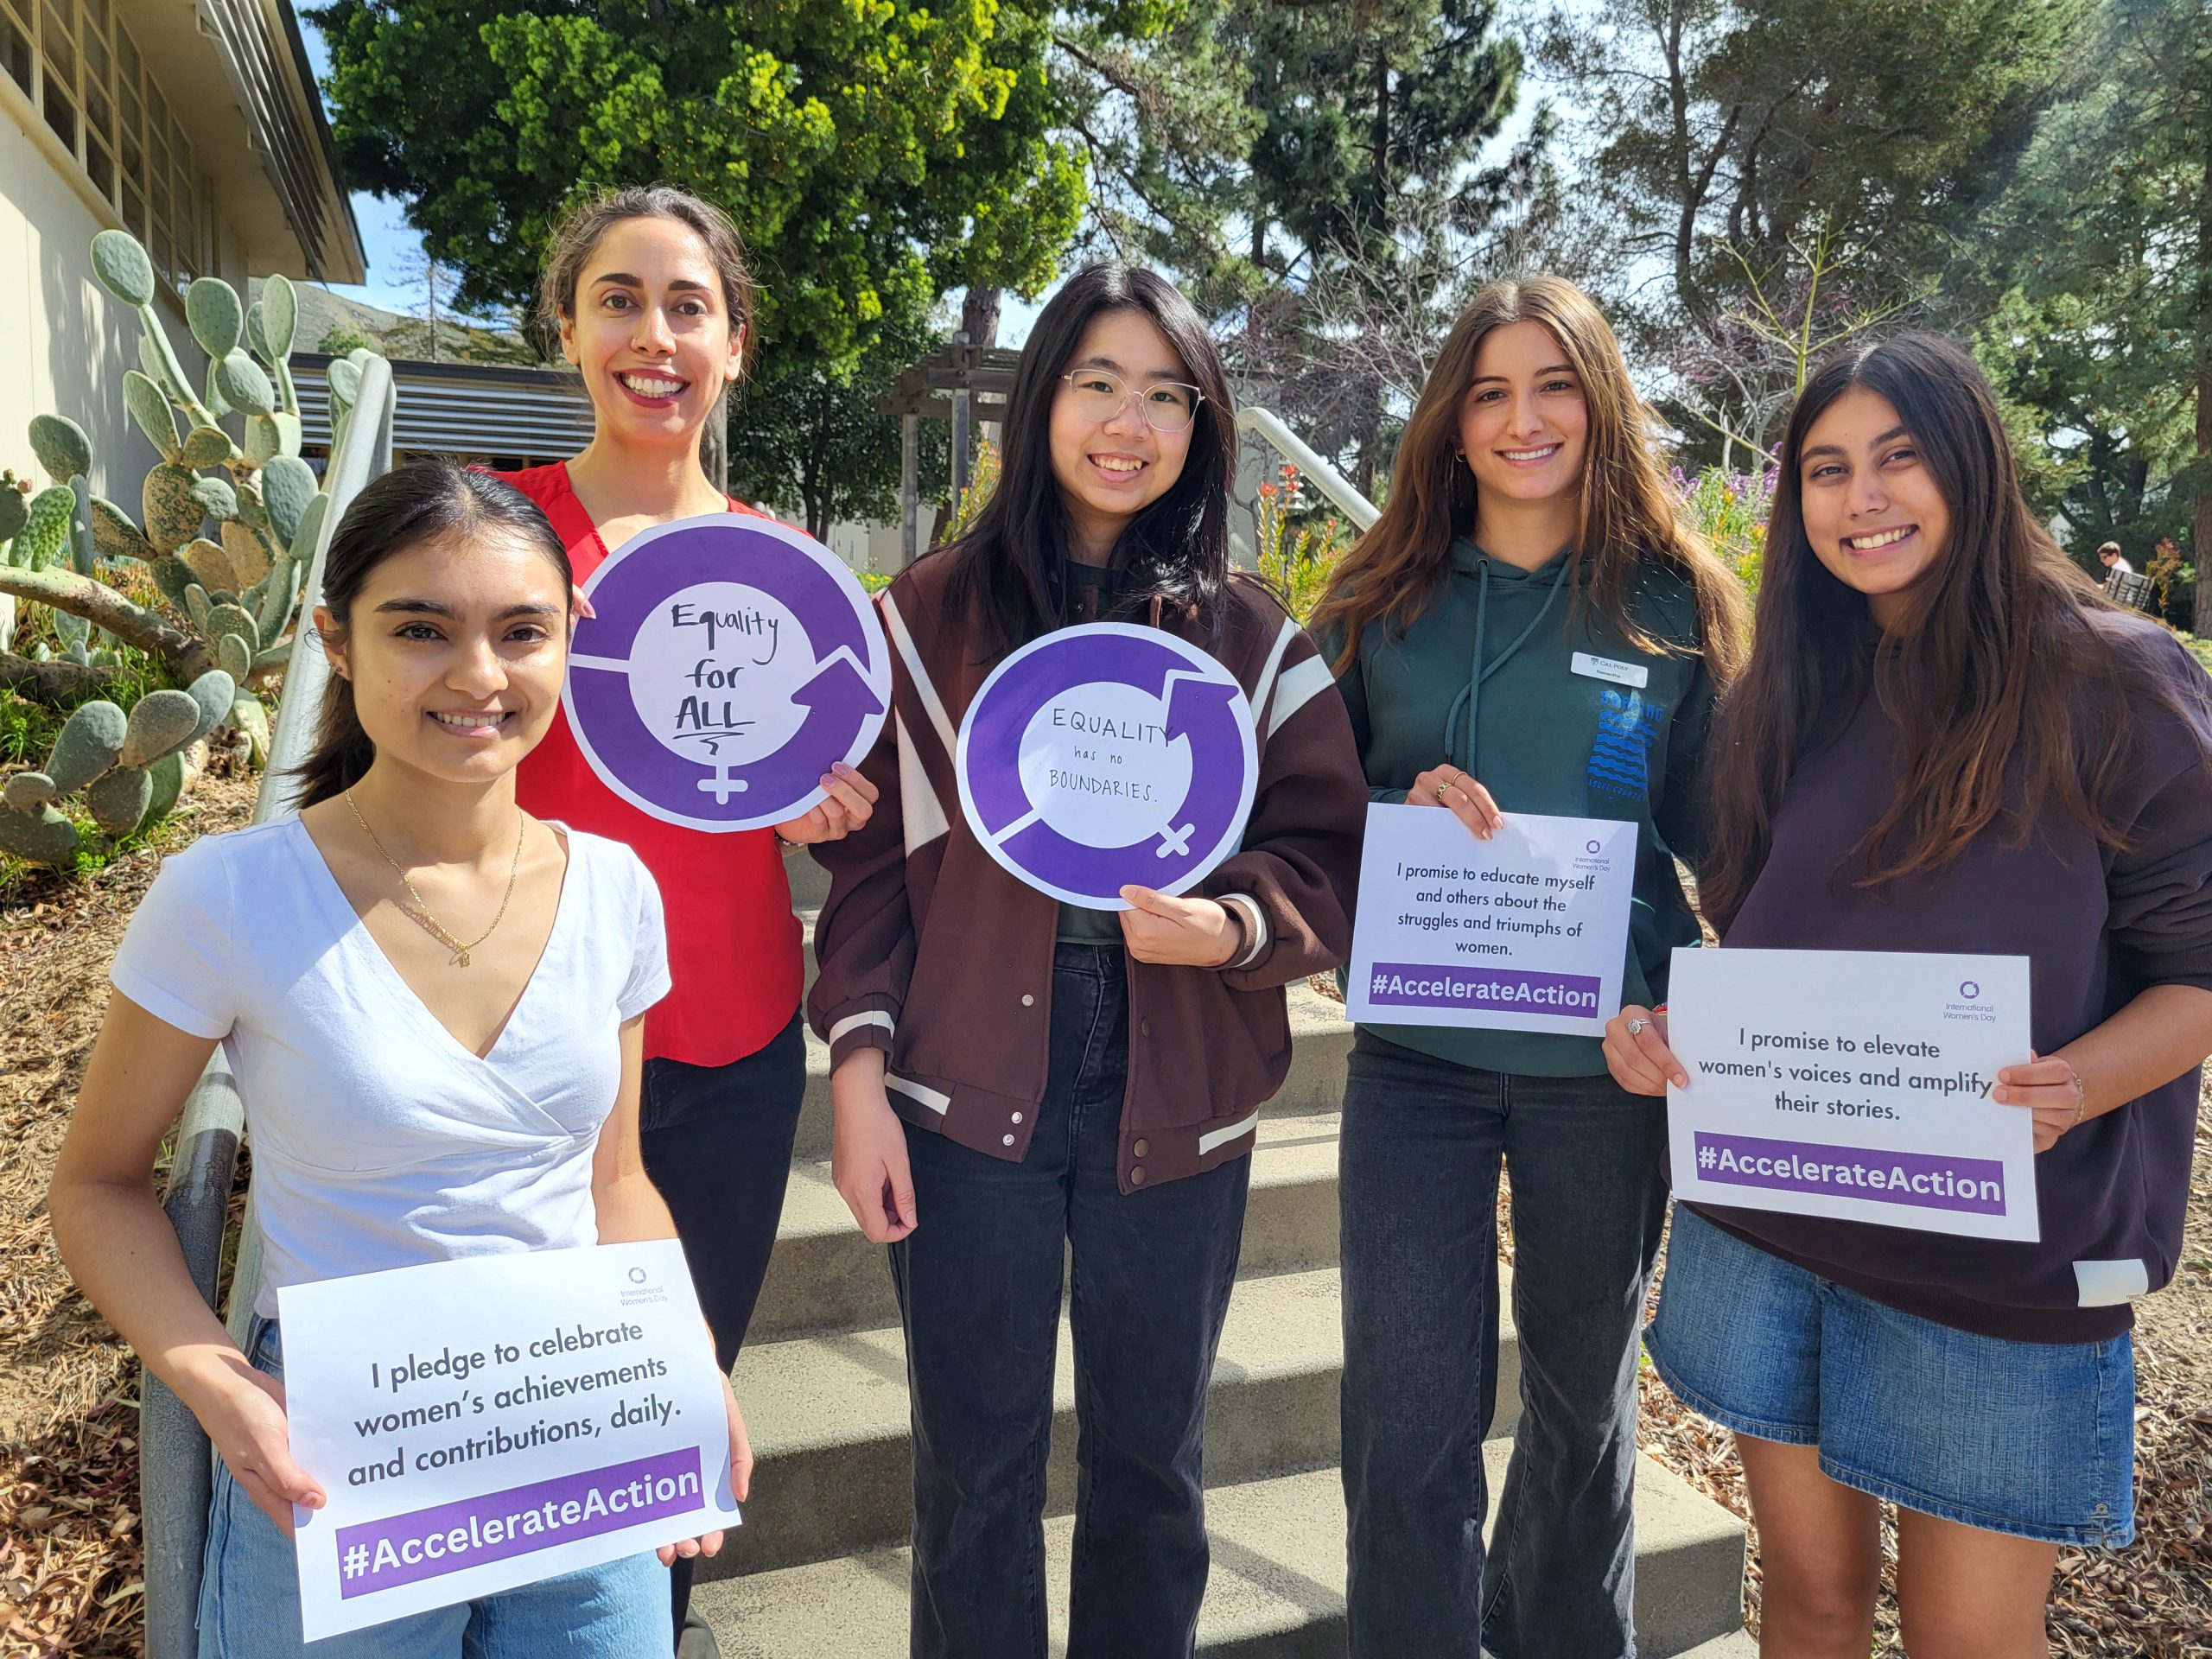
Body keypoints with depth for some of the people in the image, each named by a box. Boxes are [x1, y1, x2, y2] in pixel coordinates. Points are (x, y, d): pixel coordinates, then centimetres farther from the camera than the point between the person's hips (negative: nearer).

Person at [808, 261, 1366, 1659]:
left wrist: (1234, 926, -17)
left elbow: (1330, 852, 3)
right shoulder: (931, 615, 3)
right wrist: (861, 1068, -5)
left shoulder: (1252, 637, 5)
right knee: (976, 1469, 11)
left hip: (1175, 1107, 1)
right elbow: (873, 858, 2)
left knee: (1153, 1463, 15)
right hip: (970, 1097, -1)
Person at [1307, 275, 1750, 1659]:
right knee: (1409, 1415, 1)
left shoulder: (1679, 602, 0)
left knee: (1584, 1386, 19)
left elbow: (1720, 830, 4)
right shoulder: (1381, 600, 2)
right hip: (1416, 1052, 0)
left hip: (1608, 1059, 1)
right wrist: (1401, 808, -14)